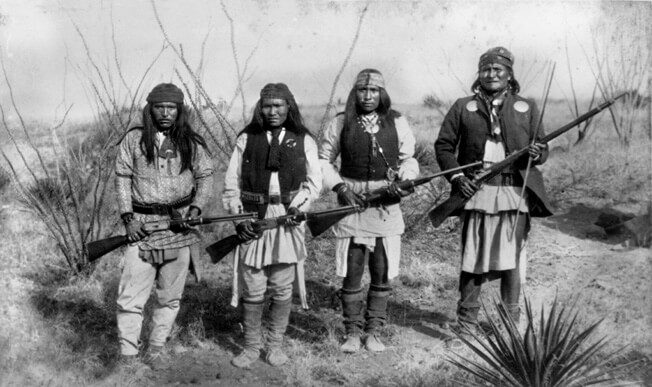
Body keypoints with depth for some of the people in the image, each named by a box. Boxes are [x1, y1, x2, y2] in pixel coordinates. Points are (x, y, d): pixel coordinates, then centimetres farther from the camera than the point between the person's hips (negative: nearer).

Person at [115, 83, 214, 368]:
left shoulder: (192, 143, 3)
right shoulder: (133, 140, 1)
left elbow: (205, 177, 10)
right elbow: (122, 180, 4)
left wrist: (196, 209, -5)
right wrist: (128, 218, -5)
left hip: (180, 224, 1)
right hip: (142, 225, -1)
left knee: (170, 296, 9)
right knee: (131, 296, -6)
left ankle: (156, 350, 24)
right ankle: (127, 356, 5)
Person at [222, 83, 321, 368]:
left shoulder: (303, 140, 8)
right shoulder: (246, 138, 8)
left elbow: (314, 181, 7)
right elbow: (231, 182, 7)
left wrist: (298, 206, -9)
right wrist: (238, 216, -5)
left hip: (288, 219, 0)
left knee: (282, 290, 4)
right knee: (252, 290, 1)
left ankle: (275, 345, 18)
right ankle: (251, 347, 15)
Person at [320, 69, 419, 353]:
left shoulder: (397, 122, 5)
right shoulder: (341, 123, 2)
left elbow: (408, 158, 14)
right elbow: (324, 160, 9)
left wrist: (405, 181, -6)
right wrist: (340, 186, -5)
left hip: (387, 206, 1)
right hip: (352, 203, -1)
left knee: (382, 274, 5)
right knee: (351, 273, 3)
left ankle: (373, 331, 20)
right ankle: (353, 332, 16)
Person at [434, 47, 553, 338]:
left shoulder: (526, 108, 12)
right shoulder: (463, 107, 10)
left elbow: (542, 148, 12)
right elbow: (443, 145, 8)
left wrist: (537, 154, -11)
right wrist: (456, 176, -6)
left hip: (516, 192, 1)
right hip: (476, 192, 0)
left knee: (512, 258, 2)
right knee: (472, 257, 2)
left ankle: (510, 321, 13)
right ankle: (467, 321, 12)